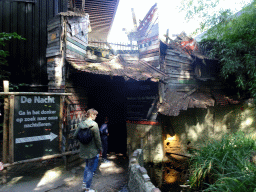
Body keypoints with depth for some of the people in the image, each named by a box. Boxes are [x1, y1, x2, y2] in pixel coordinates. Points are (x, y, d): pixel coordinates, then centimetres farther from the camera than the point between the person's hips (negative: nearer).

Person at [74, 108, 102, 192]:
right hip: (92, 151, -6)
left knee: (87, 166, 27)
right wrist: (100, 149, -3)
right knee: (90, 170, 8)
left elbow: (75, 135, 4)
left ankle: (84, 184, 34)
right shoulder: (94, 124, -18)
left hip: (84, 150, 7)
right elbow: (97, 139, -15)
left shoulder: (81, 124, 0)